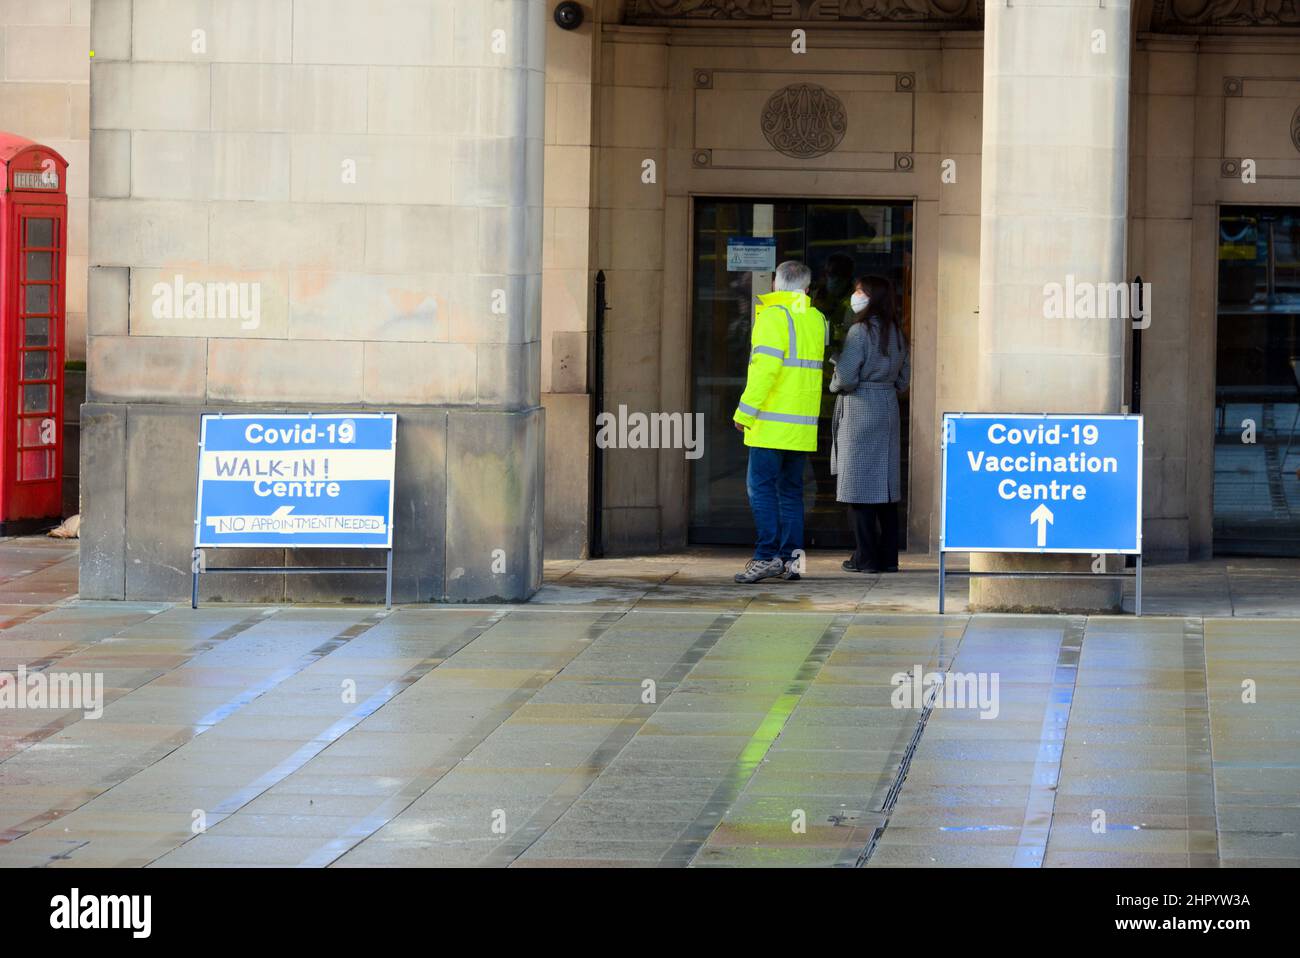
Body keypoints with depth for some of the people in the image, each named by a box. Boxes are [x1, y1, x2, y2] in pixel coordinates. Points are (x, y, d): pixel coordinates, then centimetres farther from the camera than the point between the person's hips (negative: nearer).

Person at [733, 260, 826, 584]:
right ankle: (791, 557, 8)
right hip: (803, 423, 7)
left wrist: (745, 412, -14)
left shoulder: (774, 316, -10)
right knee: (791, 490, 11)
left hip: (772, 423, -7)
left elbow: (765, 367, -17)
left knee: (761, 486, -5)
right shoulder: (817, 319, 13)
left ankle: (767, 555, -12)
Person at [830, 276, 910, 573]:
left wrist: (835, 386, 2)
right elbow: (904, 375, 16)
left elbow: (845, 377, -18)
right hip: (888, 407, 7)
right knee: (886, 484, 9)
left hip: (858, 408, -7)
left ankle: (866, 557, -4)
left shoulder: (860, 331, -14)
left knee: (858, 483, -3)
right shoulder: (895, 332, 10)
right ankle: (888, 556, 10)